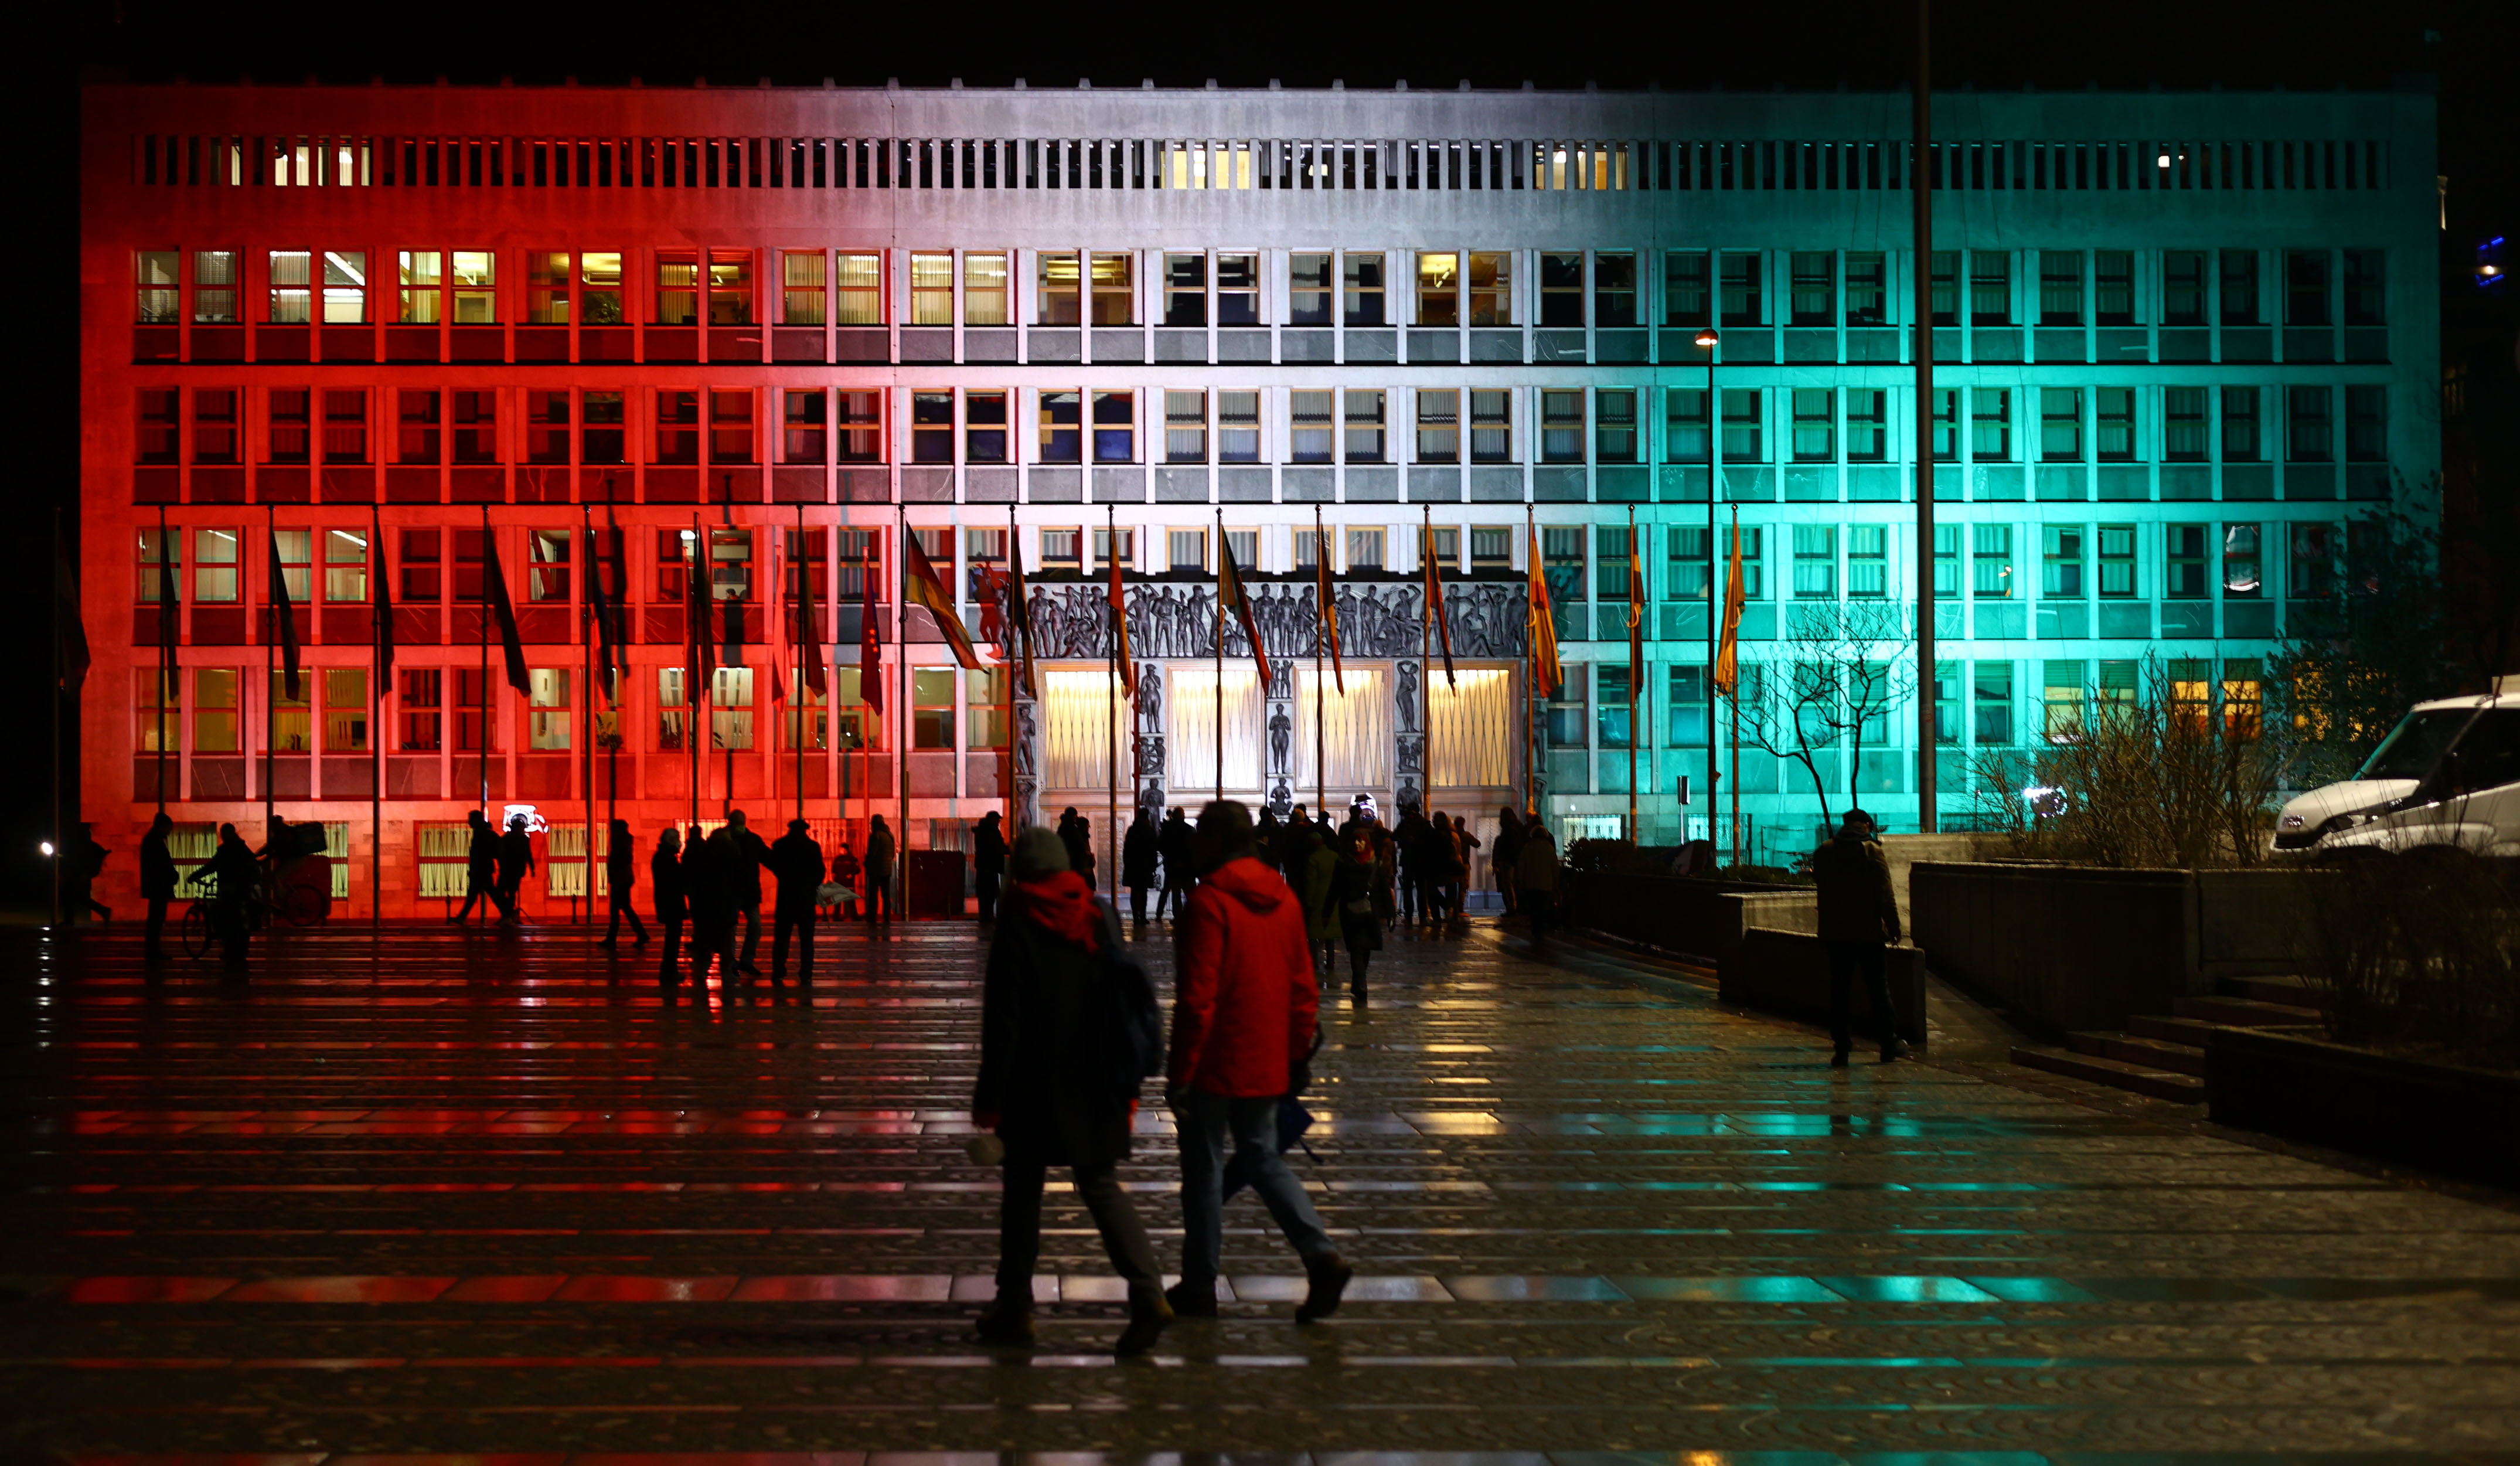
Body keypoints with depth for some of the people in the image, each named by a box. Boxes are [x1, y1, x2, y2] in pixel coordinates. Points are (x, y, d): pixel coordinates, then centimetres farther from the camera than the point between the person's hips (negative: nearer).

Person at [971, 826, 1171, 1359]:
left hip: (1037, 1087, -4)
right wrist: (1127, 1087, 14)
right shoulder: (1100, 918, 3)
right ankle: (1148, 1292, -7)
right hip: (1096, 1086, 4)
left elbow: (1003, 1022, -12)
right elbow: (1126, 999, 8)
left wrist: (990, 1095, -5)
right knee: (1101, 1185, 9)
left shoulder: (1017, 930, -11)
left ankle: (1014, 1308, 17)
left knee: (1022, 1189, 10)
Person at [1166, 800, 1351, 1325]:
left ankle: (1199, 1287, 15)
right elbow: (1304, 990, 9)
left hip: (1215, 1065, -6)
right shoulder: (1282, 898, 5)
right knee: (1263, 1158, 17)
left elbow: (1197, 999, -19)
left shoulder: (1210, 901, -17)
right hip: (1266, 1065, 7)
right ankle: (1321, 1257, 0)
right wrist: (1298, 1057, 17)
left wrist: (1179, 1074, -13)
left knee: (1204, 1169, 6)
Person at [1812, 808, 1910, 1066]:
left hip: (1835, 932, 2)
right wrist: (1894, 928, -4)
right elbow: (1886, 897, -10)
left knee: (1840, 989, 5)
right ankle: (1890, 1046, 12)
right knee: (1878, 989, 7)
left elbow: (1819, 881, 15)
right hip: (1869, 931, -2)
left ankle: (1842, 1049, 2)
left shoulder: (1824, 852, 1)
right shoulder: (1874, 853, -8)